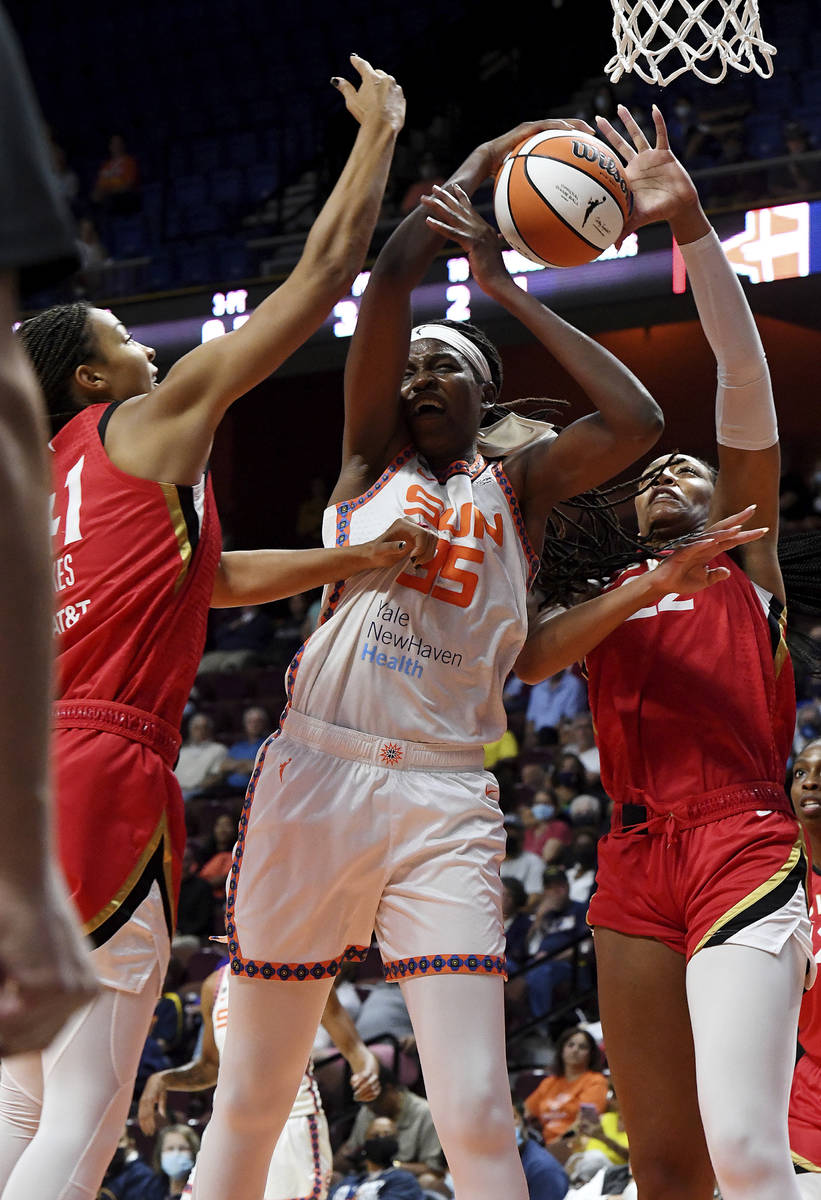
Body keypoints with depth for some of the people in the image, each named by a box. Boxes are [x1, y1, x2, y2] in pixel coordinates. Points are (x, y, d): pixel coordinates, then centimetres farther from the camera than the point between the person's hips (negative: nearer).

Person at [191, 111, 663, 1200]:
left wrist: (508, 289, 2)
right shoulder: (371, 459, 15)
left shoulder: (520, 484, 15)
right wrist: (487, 158, 9)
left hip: (444, 799, -1)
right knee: (251, 1101, 5)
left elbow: (636, 422, -4)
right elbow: (390, 277, 3)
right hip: (316, 773, 1)